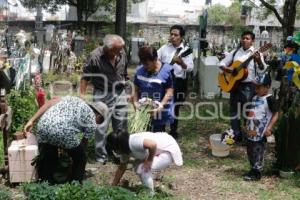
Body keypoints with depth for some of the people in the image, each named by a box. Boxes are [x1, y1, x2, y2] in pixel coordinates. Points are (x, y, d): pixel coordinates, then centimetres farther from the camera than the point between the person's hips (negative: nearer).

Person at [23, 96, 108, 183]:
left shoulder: (75, 99, 31)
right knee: (80, 159, 22)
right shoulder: (92, 123, 18)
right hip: (64, 133, -5)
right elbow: (84, 143, 26)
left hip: (43, 126, 5)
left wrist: (32, 120, 14)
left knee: (46, 163, 23)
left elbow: (51, 102, 17)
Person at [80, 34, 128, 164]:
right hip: (103, 95, -4)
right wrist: (82, 95, -8)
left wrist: (127, 89, 16)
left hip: (120, 94, 5)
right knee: (101, 127, 1)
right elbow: (85, 77, -7)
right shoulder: (95, 56, -16)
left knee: (121, 127, 12)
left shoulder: (122, 54, -2)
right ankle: (101, 157, 16)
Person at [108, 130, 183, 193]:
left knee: (145, 170, -16)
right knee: (139, 168, 7)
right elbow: (121, 168, 12)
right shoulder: (125, 150, 2)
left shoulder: (133, 142, -28)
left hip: (168, 150, -10)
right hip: (159, 150, 10)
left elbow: (153, 144, -40)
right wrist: (113, 187, 16)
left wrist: (149, 161, -24)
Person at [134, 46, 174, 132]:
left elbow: (169, 92, -12)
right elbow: (136, 89, 8)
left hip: (160, 115, -3)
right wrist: (135, 102, -9)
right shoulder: (140, 70, 0)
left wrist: (161, 106, -23)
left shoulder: (166, 71, -12)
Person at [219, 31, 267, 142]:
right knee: (234, 110, 11)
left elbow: (262, 70, -11)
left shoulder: (256, 54, -3)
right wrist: (227, 68, -9)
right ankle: (237, 135, 23)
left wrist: (259, 61, -30)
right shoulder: (235, 52, 9)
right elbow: (222, 63, 12)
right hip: (234, 84, 5)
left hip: (249, 86, -5)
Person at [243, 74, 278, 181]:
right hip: (251, 131, 8)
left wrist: (269, 127, -20)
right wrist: (247, 125, 20)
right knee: (250, 151, 15)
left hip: (261, 132, -8)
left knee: (258, 152, -2)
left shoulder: (269, 99, -12)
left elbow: (275, 114, -13)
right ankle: (253, 169, 28)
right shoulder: (255, 98, 12)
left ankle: (256, 172, 8)